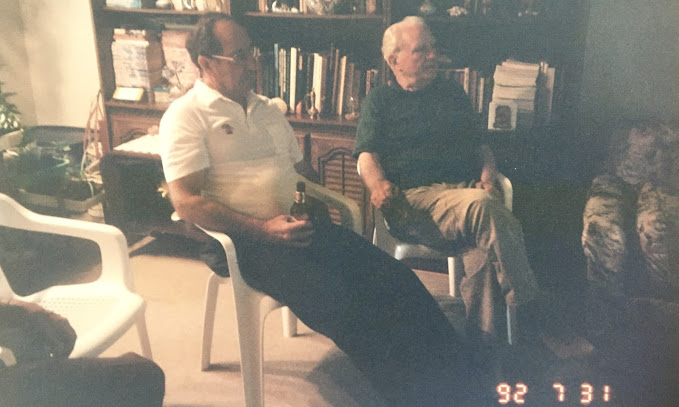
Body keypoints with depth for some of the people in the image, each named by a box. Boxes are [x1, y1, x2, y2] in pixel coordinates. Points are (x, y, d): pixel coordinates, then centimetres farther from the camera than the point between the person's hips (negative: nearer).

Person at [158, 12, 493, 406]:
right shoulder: (186, 116, -2)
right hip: (244, 241, -6)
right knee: (339, 299, -29)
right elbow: (186, 201, -12)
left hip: (297, 225, 7)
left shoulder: (267, 108, 21)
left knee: (393, 275, -13)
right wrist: (264, 229, -19)